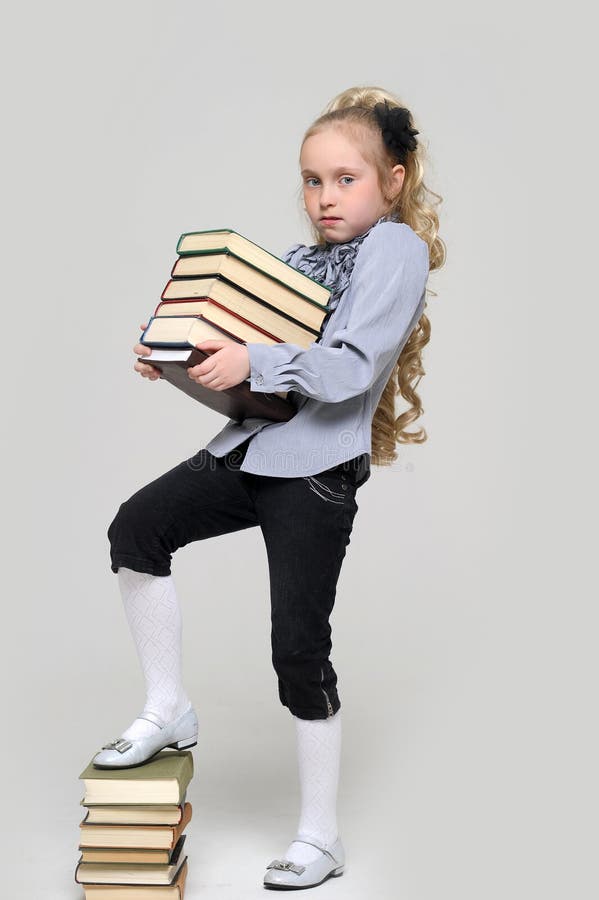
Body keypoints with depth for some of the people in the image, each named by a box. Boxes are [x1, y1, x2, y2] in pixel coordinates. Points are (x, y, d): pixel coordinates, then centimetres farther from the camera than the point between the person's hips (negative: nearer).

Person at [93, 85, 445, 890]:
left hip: (317, 470, -7)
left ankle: (321, 838, 14)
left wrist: (254, 362, -25)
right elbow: (250, 351, 19)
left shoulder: (396, 248, -6)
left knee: (299, 648, -3)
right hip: (251, 446, 8)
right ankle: (168, 711, 12)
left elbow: (352, 369, -18)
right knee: (136, 528, -5)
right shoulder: (303, 257, 17)